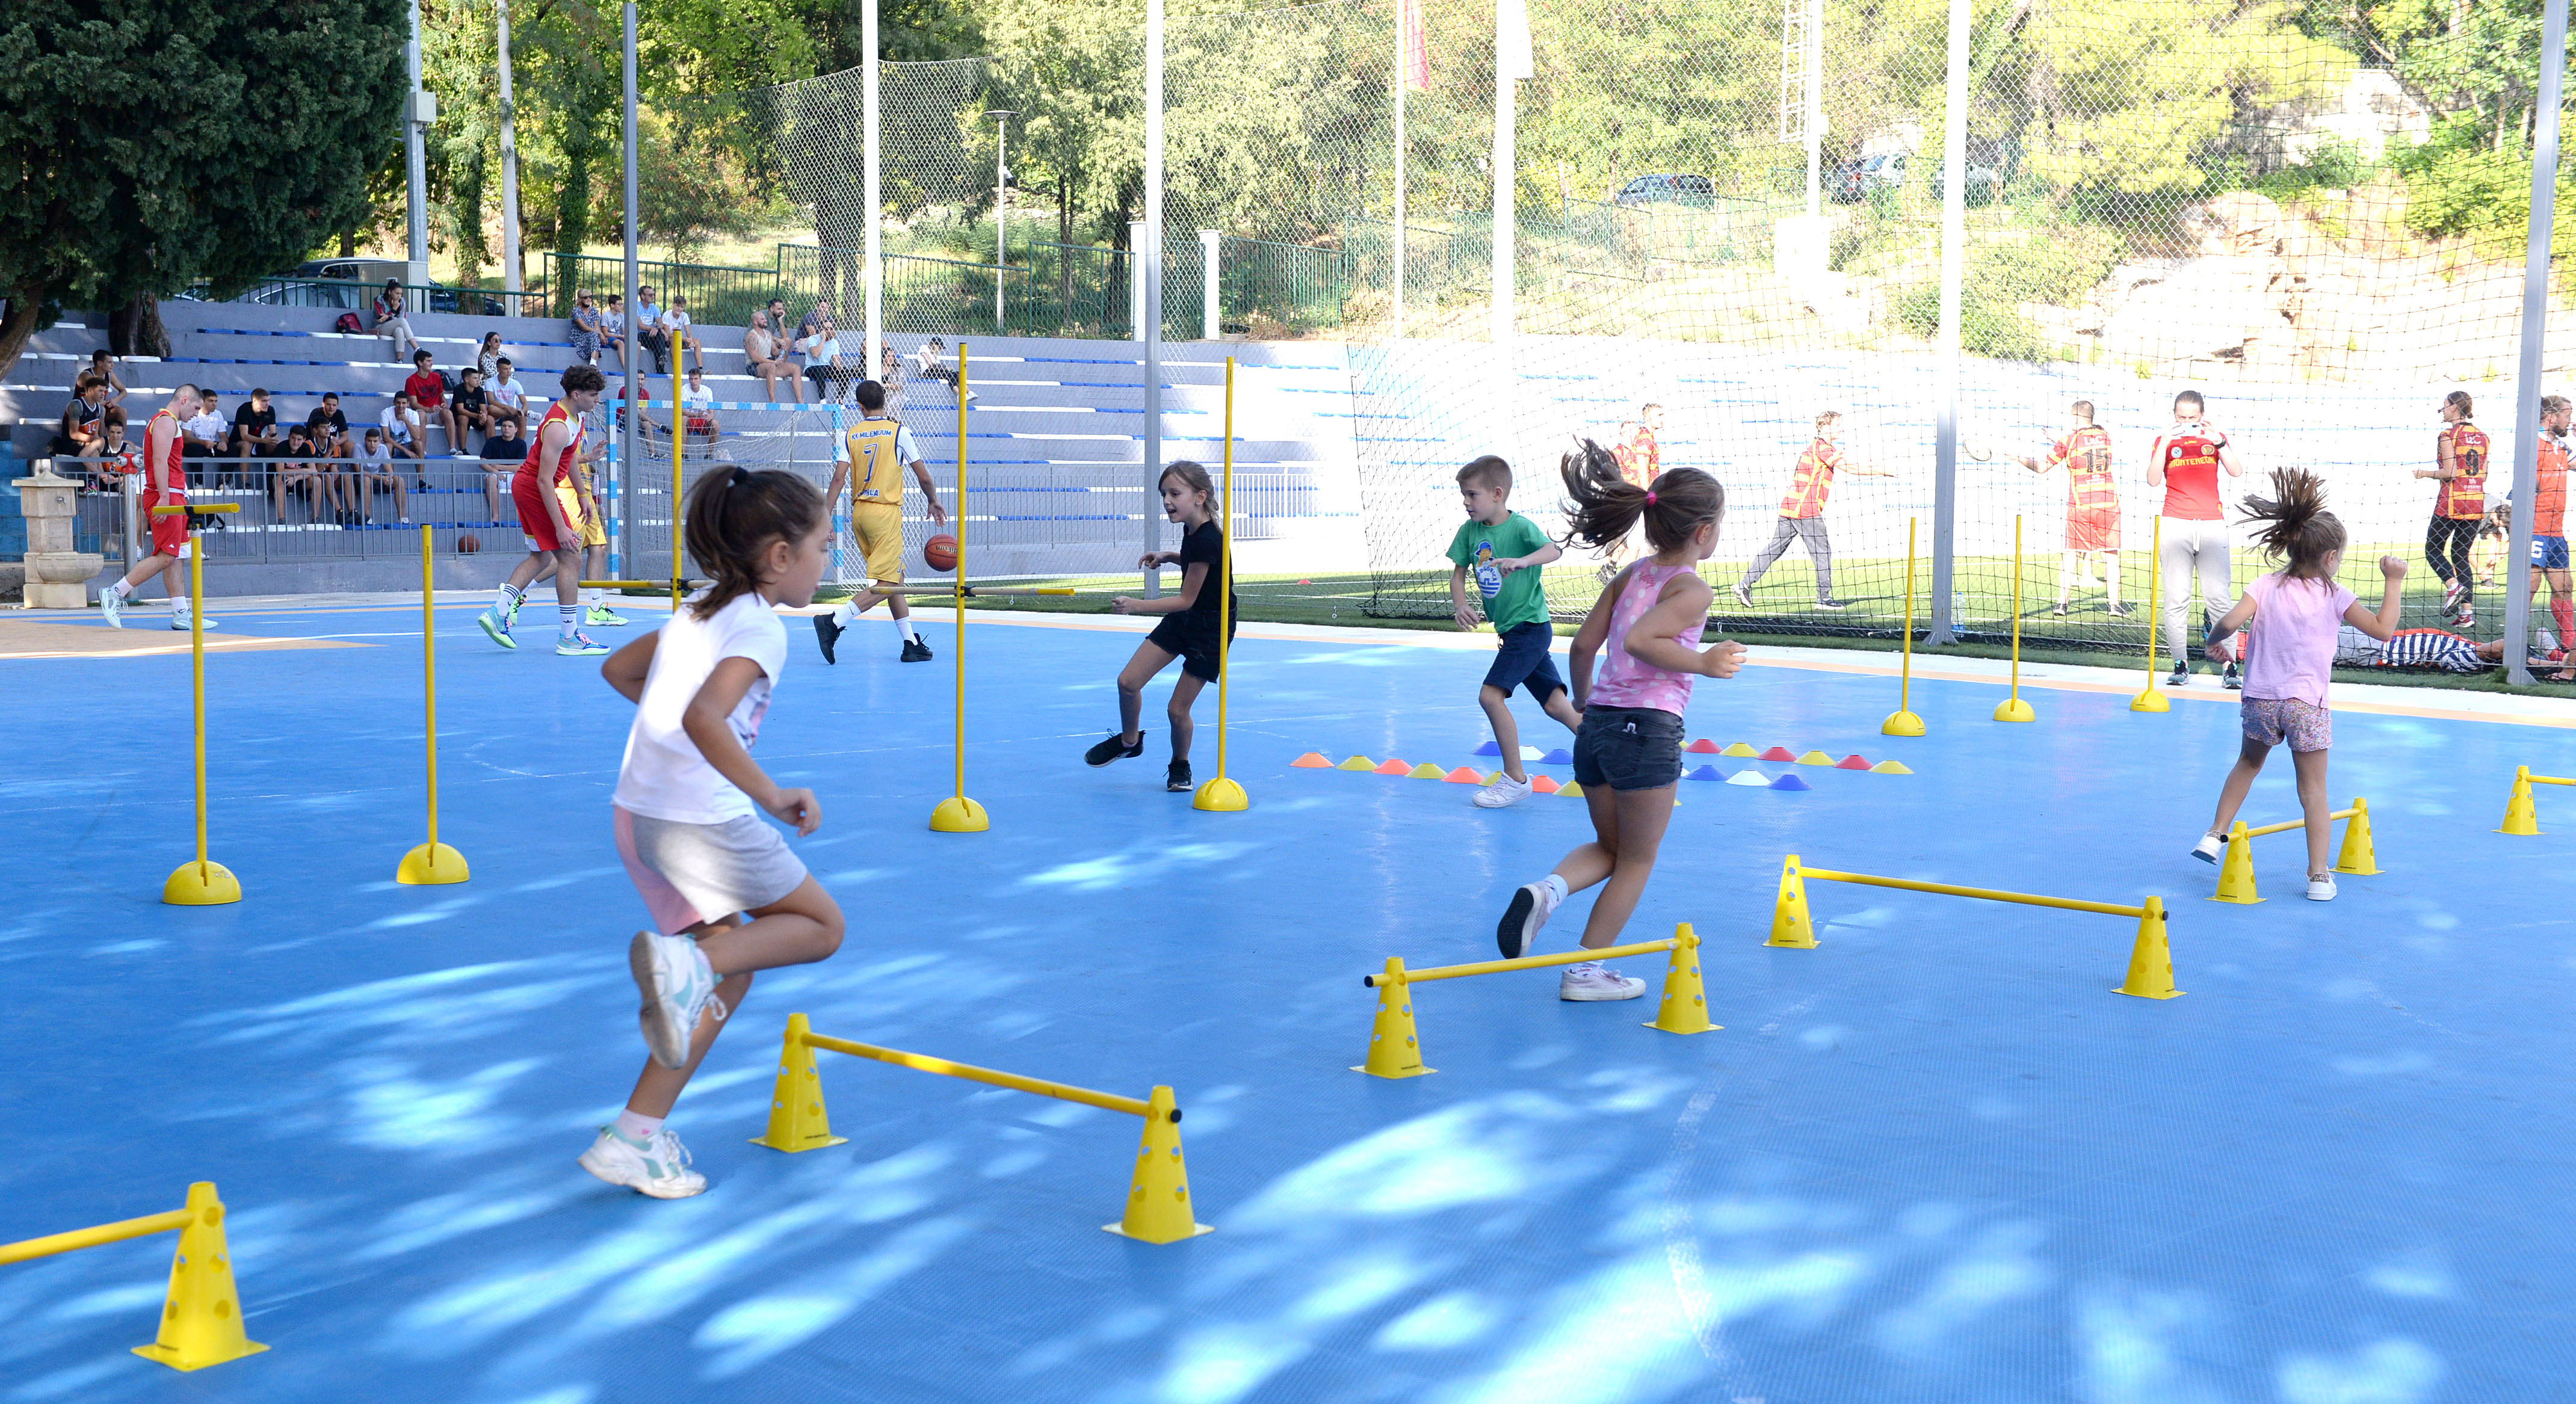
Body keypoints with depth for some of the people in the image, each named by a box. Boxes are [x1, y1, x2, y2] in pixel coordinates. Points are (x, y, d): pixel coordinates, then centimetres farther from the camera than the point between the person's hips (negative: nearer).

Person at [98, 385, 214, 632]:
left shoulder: (166, 422, 24)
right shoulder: (166, 421, -8)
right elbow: (160, 460, -19)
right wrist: (164, 496, -25)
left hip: (170, 498, 11)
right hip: (166, 497, -11)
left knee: (174, 558, 7)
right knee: (165, 557, -12)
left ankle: (181, 615, 7)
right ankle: (114, 594, -9)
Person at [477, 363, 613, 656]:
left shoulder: (575, 414, 5)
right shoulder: (558, 427, -25)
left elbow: (571, 457, 23)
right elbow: (544, 481, -28)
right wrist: (560, 527, -29)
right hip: (535, 490, -11)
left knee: (541, 557, 18)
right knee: (570, 559, -8)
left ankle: (498, 614, 16)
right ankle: (569, 638, -6)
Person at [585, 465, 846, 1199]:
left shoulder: (699, 611, 14)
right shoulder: (760, 629, -14)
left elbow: (617, 670, 28)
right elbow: (704, 719, -31)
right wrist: (772, 796, -28)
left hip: (637, 812, 8)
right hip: (703, 822, -8)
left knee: (729, 970, 19)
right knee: (821, 925, 11)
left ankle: (635, 1138, 13)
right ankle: (684, 961, -16)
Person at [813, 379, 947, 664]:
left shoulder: (850, 436, 6)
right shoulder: (899, 431, -1)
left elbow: (838, 477, -4)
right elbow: (924, 476, 2)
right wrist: (934, 502, 19)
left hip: (859, 512, 5)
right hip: (886, 512, -5)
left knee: (896, 578, 14)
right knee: (884, 585, -8)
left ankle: (911, 644, 15)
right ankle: (833, 622, -24)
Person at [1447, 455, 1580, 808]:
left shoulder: (1520, 526, -15)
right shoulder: (1470, 530, 4)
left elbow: (1553, 550, -32)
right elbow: (1458, 571, 10)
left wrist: (1522, 561, -51)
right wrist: (1460, 605, -9)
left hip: (1531, 627, -7)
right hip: (1510, 631, 7)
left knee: (1490, 695, -16)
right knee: (1554, 704, 6)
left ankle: (1515, 779, -6)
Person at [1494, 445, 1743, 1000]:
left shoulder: (1630, 575, 12)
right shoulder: (1692, 590, -9)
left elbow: (1584, 644, 13)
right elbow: (1639, 640, -23)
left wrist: (1582, 698, 28)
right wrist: (1703, 663, -15)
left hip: (1597, 725, 7)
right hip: (1647, 728, -7)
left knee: (1610, 848, 24)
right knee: (1637, 861, 11)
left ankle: (1548, 889, -6)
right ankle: (1587, 970, 14)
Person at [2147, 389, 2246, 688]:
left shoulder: (2215, 437, 10)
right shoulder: (2165, 441, 7)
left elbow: (2237, 472, -4)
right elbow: (2153, 481, -7)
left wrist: (2218, 443, -14)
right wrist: (2165, 444, -15)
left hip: (2212, 525, 0)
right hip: (2176, 525, 0)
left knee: (2219, 596, -5)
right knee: (2176, 598, -3)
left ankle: (2229, 666, -5)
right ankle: (2180, 665, 3)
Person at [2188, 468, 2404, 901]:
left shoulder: (2266, 586, -2)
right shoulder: (2335, 596, -4)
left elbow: (2230, 621, -15)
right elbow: (2383, 630, -3)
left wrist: (2214, 638, 6)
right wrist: (2393, 583, 5)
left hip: (2261, 698, 2)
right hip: (2307, 703, -2)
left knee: (2249, 764, 28)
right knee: (2314, 789, 4)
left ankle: (2216, 834, 25)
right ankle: (2319, 876, 1)